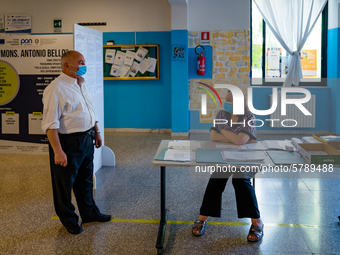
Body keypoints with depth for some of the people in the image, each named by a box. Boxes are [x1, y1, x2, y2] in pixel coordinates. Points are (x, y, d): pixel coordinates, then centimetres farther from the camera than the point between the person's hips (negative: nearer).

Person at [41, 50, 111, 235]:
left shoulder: (81, 84, 10)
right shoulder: (56, 89, -19)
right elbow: (50, 123, -23)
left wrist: (96, 132, 21)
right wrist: (58, 151, -27)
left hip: (87, 140, 9)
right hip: (68, 143, -8)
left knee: (86, 180, 22)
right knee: (65, 184, 9)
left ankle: (89, 213, 38)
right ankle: (69, 220, 26)